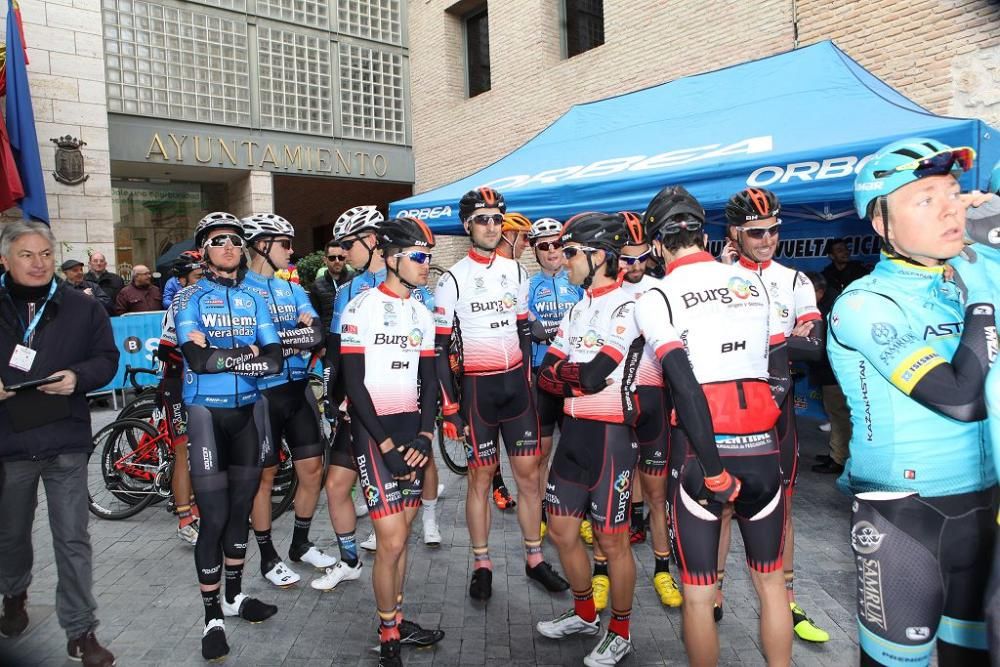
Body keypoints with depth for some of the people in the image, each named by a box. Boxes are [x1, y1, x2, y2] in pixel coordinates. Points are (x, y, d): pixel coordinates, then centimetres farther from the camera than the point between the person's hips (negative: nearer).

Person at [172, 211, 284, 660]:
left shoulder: (254, 299, 7)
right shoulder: (190, 297, -2)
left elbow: (274, 360, -4)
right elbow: (197, 357, -18)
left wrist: (222, 356, -15)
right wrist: (248, 355, -11)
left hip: (249, 411, 4)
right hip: (207, 412, -4)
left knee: (241, 509, 13)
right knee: (214, 517, -3)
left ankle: (234, 595, 31)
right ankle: (212, 616, 12)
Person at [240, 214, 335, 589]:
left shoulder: (293, 288, 12)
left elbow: (317, 333, -3)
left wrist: (276, 339, -18)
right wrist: (294, 339, -15)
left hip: (299, 389, 6)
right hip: (262, 393, -6)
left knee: (313, 469, 10)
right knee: (264, 476, 6)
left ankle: (301, 544, 30)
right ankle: (268, 557, 22)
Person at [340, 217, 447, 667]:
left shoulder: (422, 315, 13)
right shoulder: (361, 308, -8)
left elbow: (428, 381, 12)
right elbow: (354, 384, -11)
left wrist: (424, 436, -2)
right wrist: (386, 444, -15)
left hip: (411, 429, 6)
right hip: (374, 429, -6)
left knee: (402, 533, 11)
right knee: (392, 541, -6)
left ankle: (397, 619, 27)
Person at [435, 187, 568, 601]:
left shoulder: (515, 271, 8)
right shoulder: (452, 279, -6)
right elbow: (439, 347, -7)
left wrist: (528, 379, 13)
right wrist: (449, 406, -10)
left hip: (516, 383, 4)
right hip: (477, 385, -4)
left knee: (528, 473, 7)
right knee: (481, 477, 4)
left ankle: (534, 558, 22)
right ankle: (482, 565, 19)